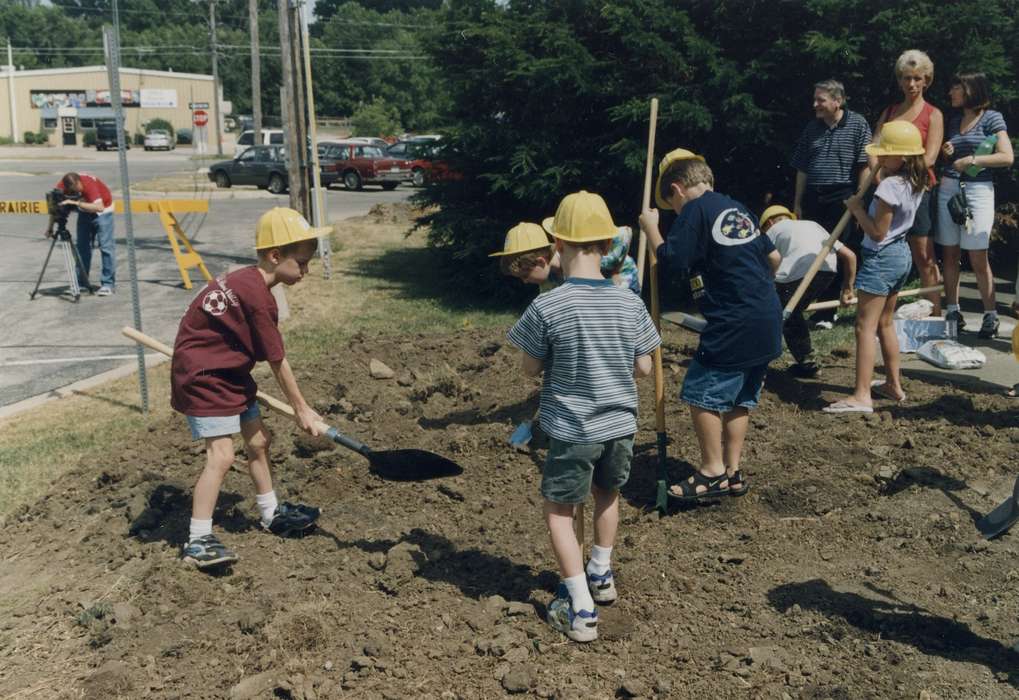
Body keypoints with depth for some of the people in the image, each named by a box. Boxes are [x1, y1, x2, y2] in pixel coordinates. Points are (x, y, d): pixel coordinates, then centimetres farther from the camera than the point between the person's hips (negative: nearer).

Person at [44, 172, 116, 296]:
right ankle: (81, 283, 12)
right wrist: (50, 226, -7)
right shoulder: (62, 186, -20)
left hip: (102, 208, -6)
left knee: (106, 246, -13)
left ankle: (108, 284, -10)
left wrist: (76, 203, -49)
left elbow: (99, 207, -45)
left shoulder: (89, 183, -35)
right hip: (84, 210, 6)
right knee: (81, 246, 4)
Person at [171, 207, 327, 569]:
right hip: (203, 379, -10)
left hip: (229, 374, 10)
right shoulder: (258, 297, -25)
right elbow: (277, 361, -19)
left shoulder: (245, 281, 4)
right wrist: (301, 409, -9)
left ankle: (272, 514, 33)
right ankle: (198, 541, -7)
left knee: (258, 441, 16)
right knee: (221, 454, -14)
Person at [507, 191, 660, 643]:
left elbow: (531, 368, -7)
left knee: (558, 511, 10)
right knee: (607, 493, 28)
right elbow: (644, 368, 0)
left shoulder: (547, 308, -18)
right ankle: (601, 575, 45)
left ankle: (580, 609, 7)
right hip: (621, 425, 5)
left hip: (572, 431, -4)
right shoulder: (631, 304, -6)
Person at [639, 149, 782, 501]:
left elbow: (671, 262, -16)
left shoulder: (695, 210, -7)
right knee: (740, 398, 16)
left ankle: (713, 471, 8)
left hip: (735, 323, -9)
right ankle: (733, 472, 21)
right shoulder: (737, 208, 18)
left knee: (702, 393, 2)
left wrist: (651, 228, -1)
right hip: (769, 321, 9)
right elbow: (773, 257, 23)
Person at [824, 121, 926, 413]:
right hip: (901, 254, 10)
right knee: (885, 324, 21)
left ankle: (862, 396, -13)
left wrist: (857, 208, -9)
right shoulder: (915, 183, 6)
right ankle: (893, 385, 29)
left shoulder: (889, 186, -22)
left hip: (882, 258, -10)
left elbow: (877, 232, -20)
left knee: (865, 326, -9)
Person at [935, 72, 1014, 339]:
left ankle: (991, 316, 4)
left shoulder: (991, 118, -3)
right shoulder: (953, 119, 13)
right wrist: (946, 153, 3)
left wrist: (971, 160, -15)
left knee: (978, 257, -5)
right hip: (948, 187, 6)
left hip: (978, 190, -5)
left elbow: (1007, 157, -10)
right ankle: (953, 312, 13)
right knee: (949, 254, 5)